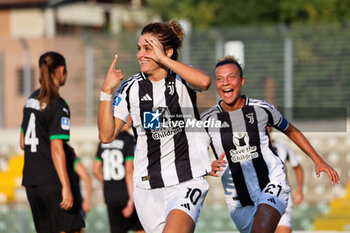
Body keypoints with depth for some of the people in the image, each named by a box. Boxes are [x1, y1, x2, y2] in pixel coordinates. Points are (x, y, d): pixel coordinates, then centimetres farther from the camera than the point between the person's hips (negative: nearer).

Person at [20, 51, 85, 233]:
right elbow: (56, 149, -19)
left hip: (31, 182, 8)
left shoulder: (32, 99, 13)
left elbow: (23, 143, 18)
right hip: (52, 181, -8)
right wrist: (66, 187, -20)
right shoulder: (58, 106, -12)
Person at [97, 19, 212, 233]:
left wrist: (163, 59, -23)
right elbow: (106, 135, 0)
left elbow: (204, 82, -27)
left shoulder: (182, 80, -2)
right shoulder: (131, 88, 5)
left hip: (187, 183, -4)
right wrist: (106, 91, -9)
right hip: (147, 188, 4)